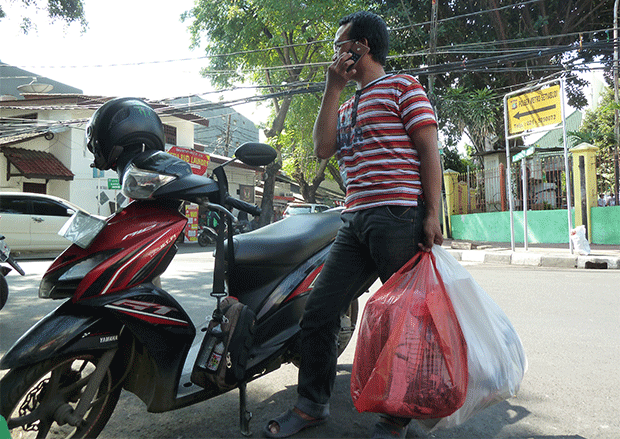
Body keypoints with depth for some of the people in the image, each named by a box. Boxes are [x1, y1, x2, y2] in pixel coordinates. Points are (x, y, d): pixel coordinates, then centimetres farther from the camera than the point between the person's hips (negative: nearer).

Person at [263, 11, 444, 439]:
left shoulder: (403, 86, 6)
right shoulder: (347, 106, 27)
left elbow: (430, 151, -4)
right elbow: (323, 148, 11)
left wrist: (433, 215, -15)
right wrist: (334, 88, 9)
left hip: (399, 218, -7)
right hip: (355, 222, 7)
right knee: (318, 313, 3)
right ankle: (312, 404, 18)